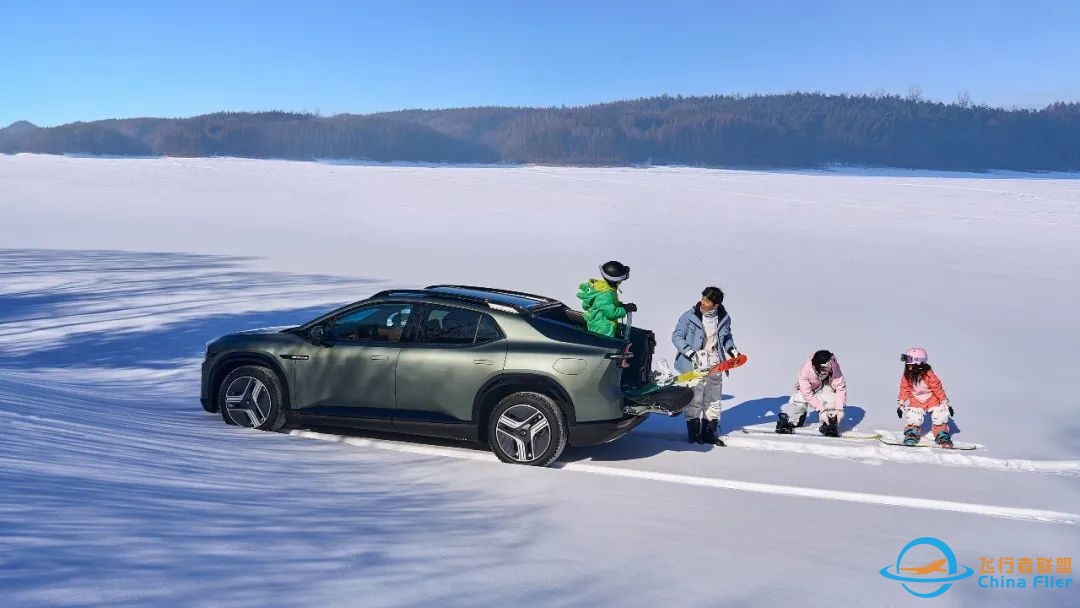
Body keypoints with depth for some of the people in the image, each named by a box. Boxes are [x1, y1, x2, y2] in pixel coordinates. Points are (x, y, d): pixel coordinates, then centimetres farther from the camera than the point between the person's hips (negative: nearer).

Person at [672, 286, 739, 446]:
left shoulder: (724, 318, 3)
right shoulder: (690, 316, -11)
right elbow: (676, 337, -7)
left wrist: (732, 350, 4)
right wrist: (691, 353, -18)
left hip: (715, 366, 5)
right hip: (694, 366, -5)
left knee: (713, 399, 12)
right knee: (694, 399, -2)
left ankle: (709, 432, 24)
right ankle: (693, 432, 11)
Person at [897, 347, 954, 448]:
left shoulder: (929, 375, -23)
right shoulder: (907, 376, -12)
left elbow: (938, 389, -15)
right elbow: (904, 391, 0)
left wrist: (946, 404, -8)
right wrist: (900, 405, 3)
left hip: (932, 400, -2)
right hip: (916, 402, 2)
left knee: (940, 418, -8)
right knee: (913, 420, -11)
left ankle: (943, 437, 11)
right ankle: (911, 435, 13)